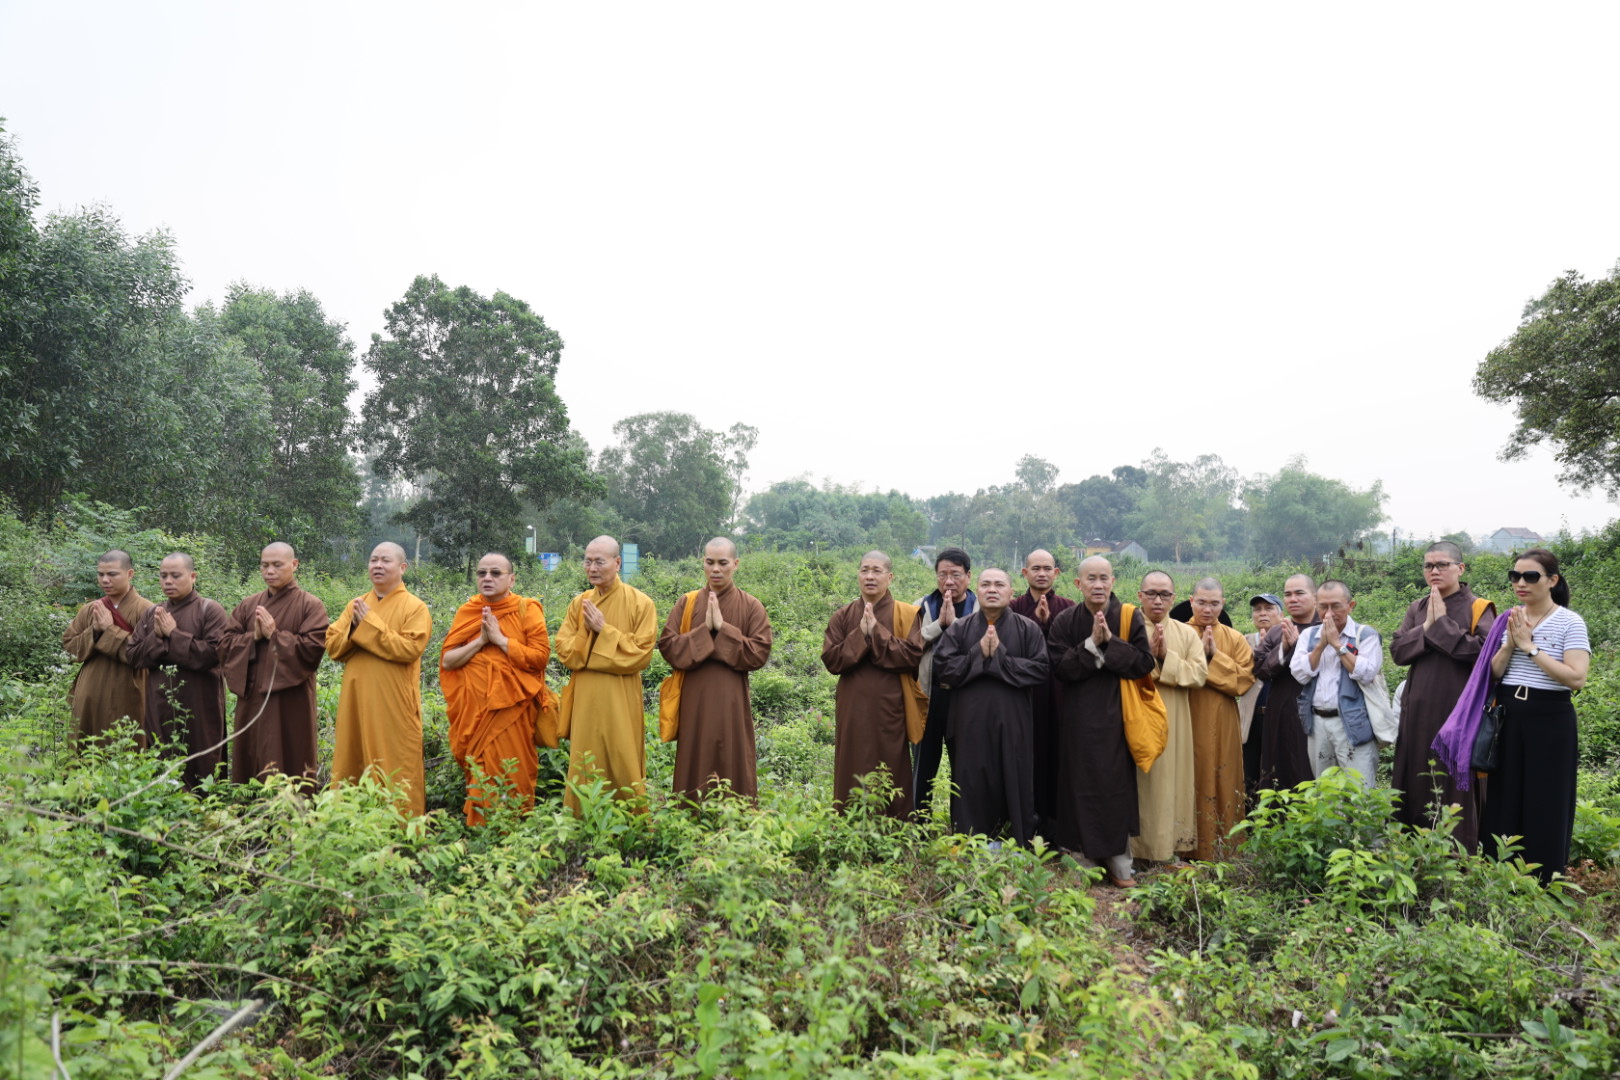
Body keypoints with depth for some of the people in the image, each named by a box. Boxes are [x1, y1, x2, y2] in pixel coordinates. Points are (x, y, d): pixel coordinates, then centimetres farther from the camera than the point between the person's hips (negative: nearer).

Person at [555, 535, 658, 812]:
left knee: (623, 768, 2)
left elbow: (641, 654, -11)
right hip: (584, 701, 4)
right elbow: (563, 651, 5)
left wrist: (603, 630, -14)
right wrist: (587, 630, -12)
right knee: (584, 771, 7)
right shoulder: (579, 603, 8)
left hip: (621, 703, -3)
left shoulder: (640, 603, -5)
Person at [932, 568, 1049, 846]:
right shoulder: (959, 629, 7)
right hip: (970, 728, 1)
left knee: (1015, 790, 4)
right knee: (972, 793, 3)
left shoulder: (1028, 629, 4)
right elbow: (942, 670, -3)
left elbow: (1042, 670, -8)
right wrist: (978, 654, -12)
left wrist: (999, 657, -13)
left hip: (1014, 728, -1)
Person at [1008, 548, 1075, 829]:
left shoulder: (1068, 607, 6)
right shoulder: (1014, 607, 5)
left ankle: (1055, 811, 12)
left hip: (1058, 691, 1)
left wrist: (1048, 622, -14)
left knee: (1057, 749, 2)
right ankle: (1030, 810, 12)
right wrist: (1036, 621, -13)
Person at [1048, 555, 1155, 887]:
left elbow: (1144, 663, -7)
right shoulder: (1064, 622, 0)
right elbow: (1060, 667, -9)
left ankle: (1119, 863, 11)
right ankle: (1086, 857, 14)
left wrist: (1110, 641, -16)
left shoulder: (1130, 619, 1)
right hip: (1077, 718, 0)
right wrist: (1091, 644, -17)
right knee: (1082, 785, 2)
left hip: (1116, 716, 0)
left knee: (1118, 784, 2)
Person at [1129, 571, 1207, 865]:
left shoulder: (1187, 633, 8)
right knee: (1138, 783, -1)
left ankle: (1171, 845, 16)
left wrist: (1165, 656, -13)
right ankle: (1135, 847, 7)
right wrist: (1148, 654, -18)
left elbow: (1199, 673, -4)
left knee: (1171, 782, 6)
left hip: (1174, 723, 3)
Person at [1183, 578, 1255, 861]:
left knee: (1222, 787, 5)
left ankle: (1223, 852, 15)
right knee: (1189, 788, 1)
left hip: (1222, 728, 2)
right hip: (1186, 724, -2)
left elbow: (1244, 680, -4)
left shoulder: (1235, 639, 7)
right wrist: (1198, 652, -15)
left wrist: (1215, 656, -10)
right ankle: (1188, 850, 9)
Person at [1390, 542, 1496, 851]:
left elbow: (1483, 652, -18)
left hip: (1459, 710, -5)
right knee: (1415, 783, 8)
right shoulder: (1417, 608, 12)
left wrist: (1443, 623, -15)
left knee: (1455, 785, -1)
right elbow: (1397, 651, 3)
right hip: (1419, 710, 5)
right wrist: (1427, 626, -9)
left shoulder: (1477, 608, -3)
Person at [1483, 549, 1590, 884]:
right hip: (1507, 717, 5)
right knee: (1503, 800, 10)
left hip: (1549, 719, -5)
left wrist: (1529, 646, -18)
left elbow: (1577, 677, -19)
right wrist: (1510, 643, -12)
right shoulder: (1509, 619, 6)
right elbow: (1492, 673, 4)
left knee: (1545, 804, 3)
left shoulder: (1570, 623, -8)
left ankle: (1545, 885, 16)